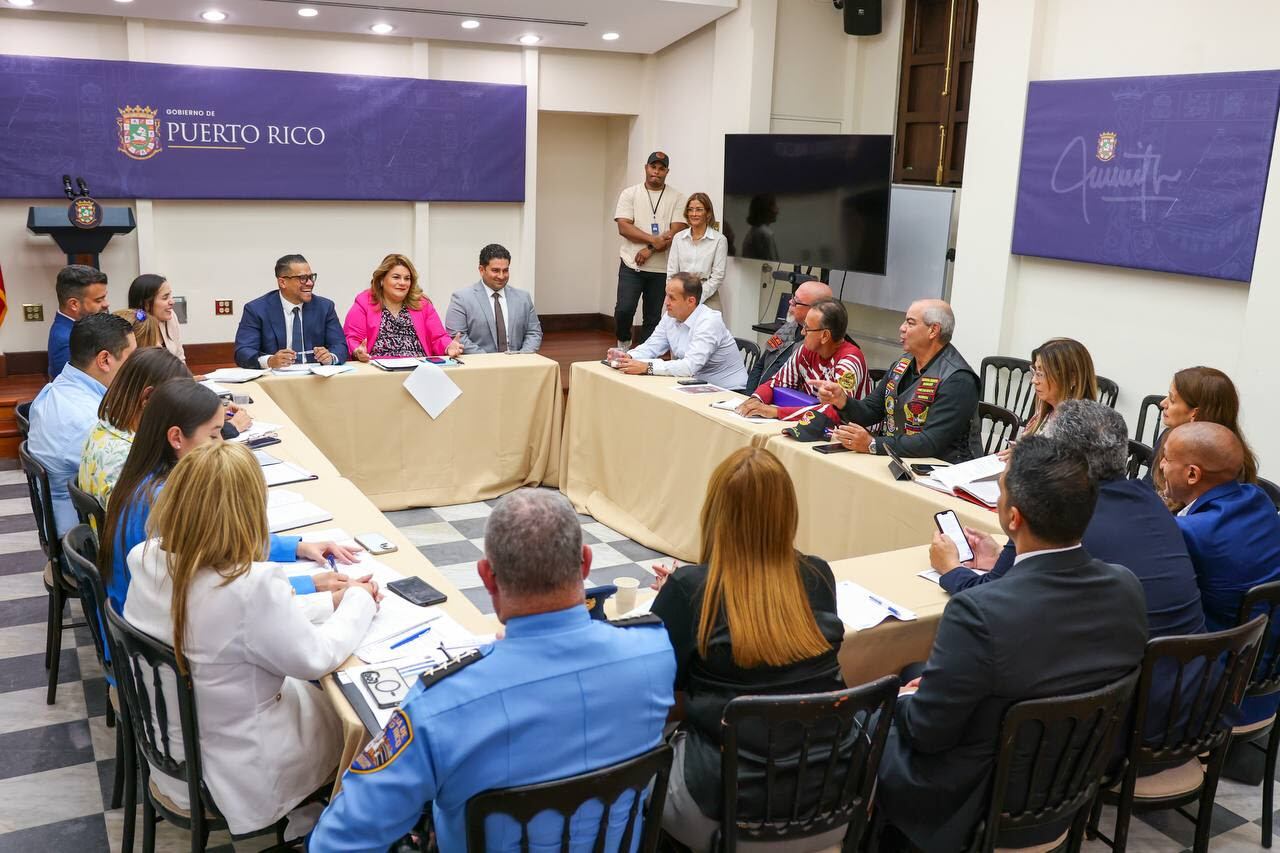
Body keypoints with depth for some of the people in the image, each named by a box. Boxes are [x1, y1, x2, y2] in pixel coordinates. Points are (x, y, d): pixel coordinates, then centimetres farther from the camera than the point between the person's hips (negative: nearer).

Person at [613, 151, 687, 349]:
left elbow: (677, 231, -5)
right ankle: (623, 343, 14)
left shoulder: (677, 197, 4)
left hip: (661, 268, 1)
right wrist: (653, 239, -17)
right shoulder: (630, 194, 5)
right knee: (624, 309, -13)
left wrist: (650, 250, -14)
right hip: (631, 266, -1)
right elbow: (624, 227, -6)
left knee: (653, 317, 5)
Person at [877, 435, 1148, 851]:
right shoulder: (1127, 588, -15)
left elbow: (926, 732, -22)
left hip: (980, 808, -6)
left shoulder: (978, 613, -35)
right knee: (919, 684, 25)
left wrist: (905, 699, -1)